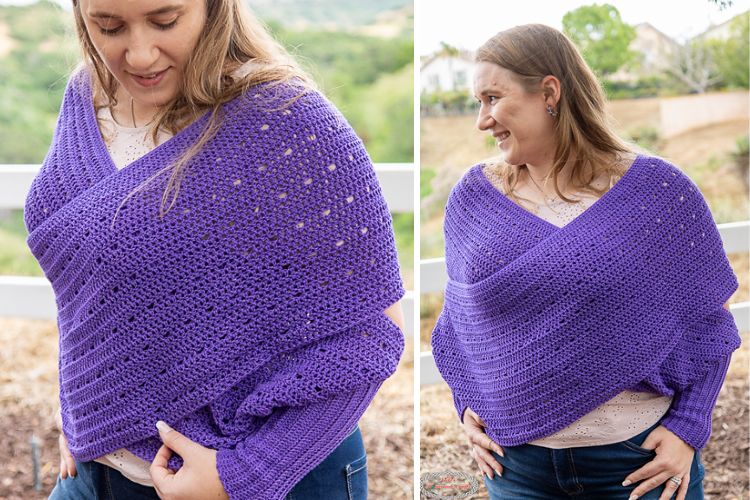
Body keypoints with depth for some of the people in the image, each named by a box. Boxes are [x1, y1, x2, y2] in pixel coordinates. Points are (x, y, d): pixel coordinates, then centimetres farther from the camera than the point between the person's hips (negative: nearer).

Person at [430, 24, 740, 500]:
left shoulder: (658, 189, -7)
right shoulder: (472, 198, 0)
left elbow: (710, 316, -1)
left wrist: (687, 429, -8)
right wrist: (467, 405, 1)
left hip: (644, 459, -2)